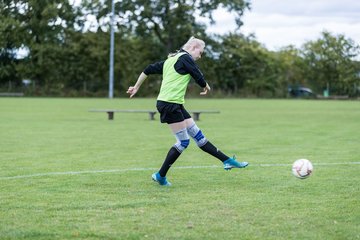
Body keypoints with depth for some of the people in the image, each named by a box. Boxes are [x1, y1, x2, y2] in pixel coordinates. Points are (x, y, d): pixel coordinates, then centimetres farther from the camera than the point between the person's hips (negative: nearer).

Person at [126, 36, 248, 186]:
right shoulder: (185, 58, -8)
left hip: (176, 105, 10)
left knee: (198, 136, 8)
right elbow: (199, 78, -10)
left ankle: (227, 161, 10)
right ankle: (160, 176, 2)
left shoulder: (171, 60, 19)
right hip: (170, 104, -10)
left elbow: (148, 70, 21)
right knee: (183, 141, -5)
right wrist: (207, 88, 12)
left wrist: (136, 87, 29)